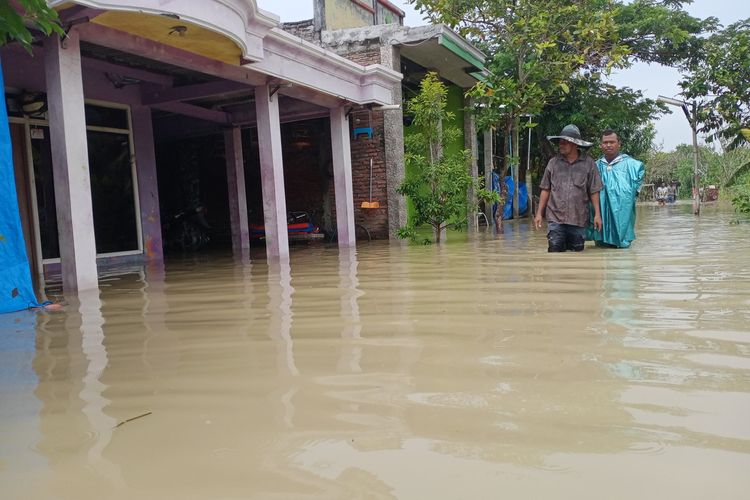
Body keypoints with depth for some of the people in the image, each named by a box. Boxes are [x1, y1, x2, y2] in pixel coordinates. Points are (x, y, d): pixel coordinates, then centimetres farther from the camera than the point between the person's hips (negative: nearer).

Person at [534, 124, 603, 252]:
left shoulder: (588, 163, 0)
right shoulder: (553, 163, 3)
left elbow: (594, 191, 2)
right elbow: (545, 190, 8)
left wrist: (597, 214, -2)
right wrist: (539, 213, 4)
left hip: (579, 220, 0)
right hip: (555, 218, 0)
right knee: (555, 252, -5)